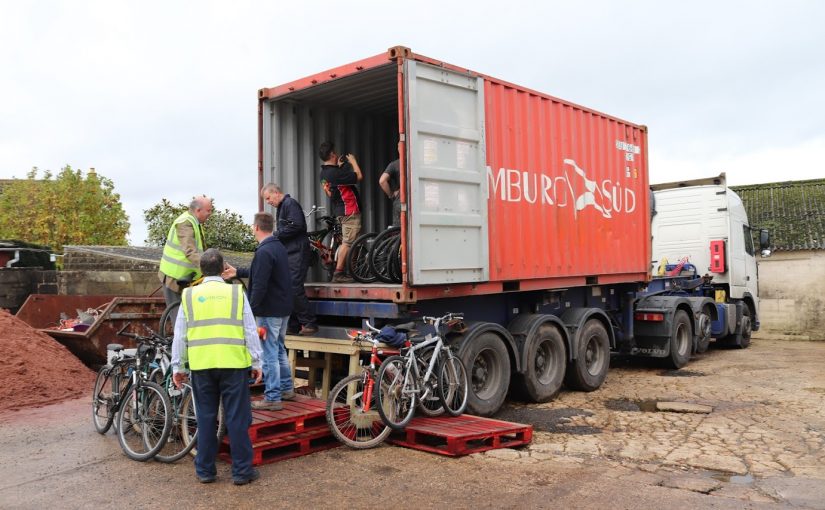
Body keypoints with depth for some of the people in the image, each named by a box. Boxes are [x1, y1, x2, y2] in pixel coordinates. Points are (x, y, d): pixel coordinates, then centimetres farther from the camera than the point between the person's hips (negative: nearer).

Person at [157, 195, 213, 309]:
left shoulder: (195, 222, 10)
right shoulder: (185, 223, -22)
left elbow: (201, 248, 16)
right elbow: (190, 252, -34)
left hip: (185, 276, 9)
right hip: (175, 277, -9)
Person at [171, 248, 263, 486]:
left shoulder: (189, 295, 6)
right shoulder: (236, 292, 1)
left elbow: (179, 335, 7)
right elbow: (250, 331, 1)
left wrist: (178, 366, 15)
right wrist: (257, 362, 7)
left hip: (201, 365, 2)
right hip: (233, 363, -2)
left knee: (206, 417, 12)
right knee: (237, 418, 5)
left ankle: (205, 470, 20)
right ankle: (242, 471, 10)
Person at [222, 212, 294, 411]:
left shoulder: (264, 252, -20)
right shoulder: (279, 247, 11)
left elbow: (259, 285, -23)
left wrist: (250, 310, -16)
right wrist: (238, 272, 30)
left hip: (269, 311, -10)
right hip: (283, 308, 10)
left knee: (269, 354, -2)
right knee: (279, 349, 21)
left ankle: (272, 398, 4)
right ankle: (287, 388, 30)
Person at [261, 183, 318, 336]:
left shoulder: (290, 203, -7)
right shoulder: (281, 207, 23)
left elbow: (296, 225, -19)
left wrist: (276, 235, -12)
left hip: (296, 253, -10)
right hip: (287, 253, 10)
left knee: (295, 288, -15)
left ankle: (309, 323, -10)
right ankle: (293, 326, 13)